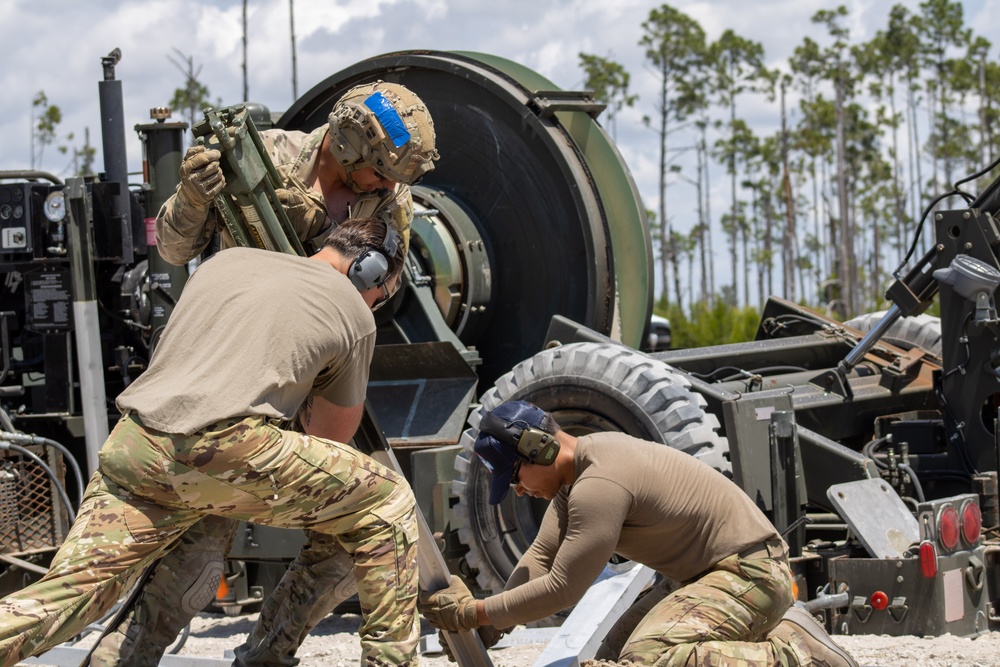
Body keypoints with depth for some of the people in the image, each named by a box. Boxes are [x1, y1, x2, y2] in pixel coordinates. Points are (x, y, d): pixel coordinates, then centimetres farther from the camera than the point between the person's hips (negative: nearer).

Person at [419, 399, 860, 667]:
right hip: (716, 574, 11)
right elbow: (541, 557, 14)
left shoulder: (599, 486, -22)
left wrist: (475, 613, -13)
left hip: (749, 573, -11)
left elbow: (562, 589, -20)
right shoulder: (583, 460, 10)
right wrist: (488, 625, 3)